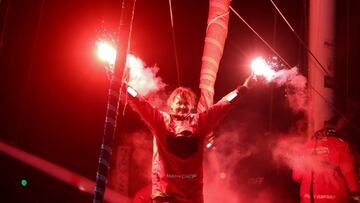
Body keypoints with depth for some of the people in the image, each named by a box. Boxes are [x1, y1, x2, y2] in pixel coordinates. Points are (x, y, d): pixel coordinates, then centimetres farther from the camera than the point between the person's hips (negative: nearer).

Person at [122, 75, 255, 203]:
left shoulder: (199, 122, 11)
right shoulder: (161, 120, 5)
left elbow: (224, 104, 13)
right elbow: (140, 104, -2)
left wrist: (243, 88, 13)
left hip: (193, 191, 3)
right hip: (165, 190, -3)